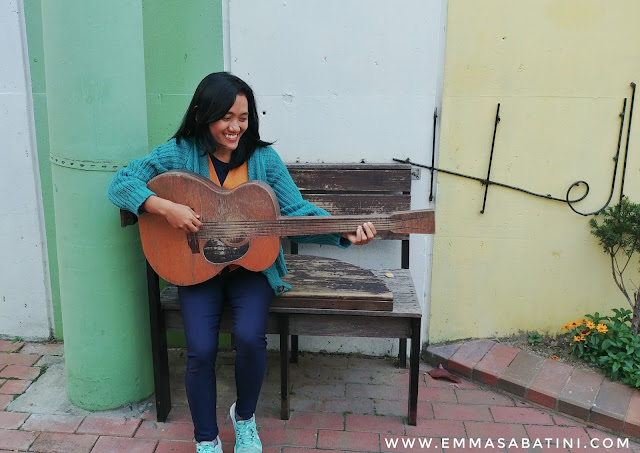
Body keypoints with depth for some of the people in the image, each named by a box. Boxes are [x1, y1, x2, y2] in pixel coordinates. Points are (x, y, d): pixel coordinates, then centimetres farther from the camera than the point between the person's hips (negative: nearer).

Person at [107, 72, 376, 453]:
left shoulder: (263, 158, -3)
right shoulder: (180, 153, -5)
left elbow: (298, 213, -5)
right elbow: (121, 183, -8)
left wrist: (345, 233, -21)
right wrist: (166, 207, -25)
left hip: (252, 264, 0)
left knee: (251, 337, -23)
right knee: (201, 350, -18)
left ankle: (245, 417, 11)